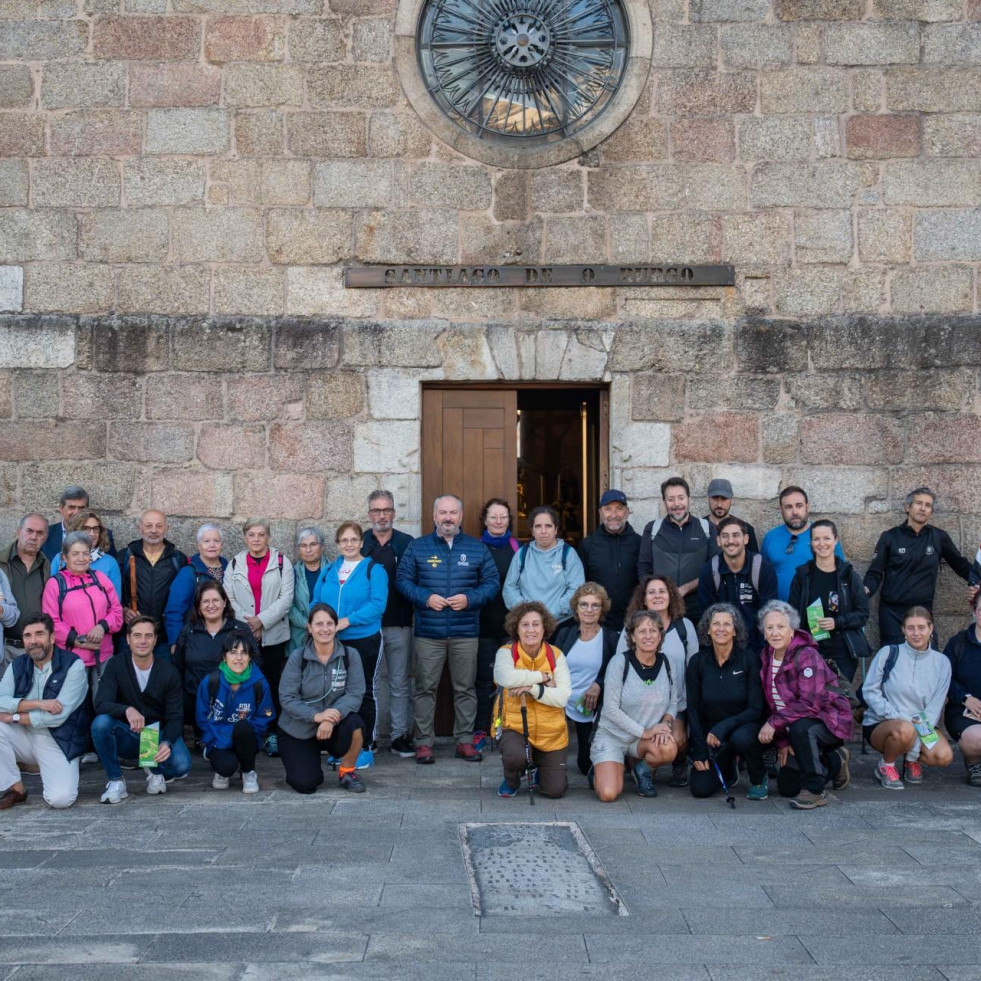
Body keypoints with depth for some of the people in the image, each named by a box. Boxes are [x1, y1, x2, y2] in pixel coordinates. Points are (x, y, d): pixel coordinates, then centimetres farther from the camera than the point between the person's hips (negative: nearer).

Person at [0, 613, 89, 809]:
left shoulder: (73, 665, -12)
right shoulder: (18, 665, 3)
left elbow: (58, 716, -19)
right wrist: (37, 703, -22)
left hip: (60, 742, -5)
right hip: (25, 737, 5)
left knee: (60, 799, -27)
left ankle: (49, 777, 10)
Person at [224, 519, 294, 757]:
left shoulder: (282, 562, 3)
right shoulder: (235, 564, 11)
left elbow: (286, 598, -4)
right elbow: (229, 598, 5)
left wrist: (262, 620, -13)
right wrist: (246, 623, -9)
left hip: (274, 635, -1)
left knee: (273, 683, 1)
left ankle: (272, 733, 8)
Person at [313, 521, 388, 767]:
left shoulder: (374, 569, -3)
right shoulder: (328, 571, 13)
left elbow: (377, 604, -14)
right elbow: (317, 602, 12)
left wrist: (348, 621, -21)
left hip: (364, 640, -4)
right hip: (332, 642, 4)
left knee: (363, 692, 4)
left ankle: (365, 748, 12)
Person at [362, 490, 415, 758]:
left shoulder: (406, 543, 4)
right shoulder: (359, 543, 5)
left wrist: (412, 614, -9)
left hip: (399, 625, 0)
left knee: (400, 683, 5)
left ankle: (400, 736, 11)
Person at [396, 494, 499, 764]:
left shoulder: (477, 548, 8)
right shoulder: (417, 547, 6)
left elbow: (492, 582, 5)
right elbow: (402, 580, 3)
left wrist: (470, 598, -12)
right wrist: (426, 597, -12)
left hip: (466, 633, 1)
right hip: (428, 633, -1)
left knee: (465, 688, 6)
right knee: (425, 688, 1)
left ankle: (465, 741, 15)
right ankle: (423, 742, 9)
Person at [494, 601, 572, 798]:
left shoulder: (556, 655, -2)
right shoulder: (506, 653, -8)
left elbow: (563, 697, -13)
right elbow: (507, 678, -31)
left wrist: (532, 688, -27)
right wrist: (543, 676, -20)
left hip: (550, 733, 2)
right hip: (514, 727, -2)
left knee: (555, 791, -3)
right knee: (515, 756, -35)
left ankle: (538, 768, 34)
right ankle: (511, 781, 3)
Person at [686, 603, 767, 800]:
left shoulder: (749, 659, -10)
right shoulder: (698, 662, -3)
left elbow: (756, 709, -13)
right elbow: (693, 710, 1)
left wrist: (723, 727, -26)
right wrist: (699, 752, -6)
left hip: (743, 727, -2)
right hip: (709, 733, 3)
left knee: (741, 738, -38)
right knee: (700, 789, -14)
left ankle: (759, 779, -5)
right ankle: (728, 768, 21)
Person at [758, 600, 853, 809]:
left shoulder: (807, 656, -24)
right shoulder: (767, 656, -1)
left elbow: (810, 703, -32)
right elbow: (771, 702, 2)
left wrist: (774, 723, -30)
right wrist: (782, 741, -5)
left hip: (829, 719, -8)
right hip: (794, 727, 8)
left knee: (800, 728, -40)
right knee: (786, 787, 8)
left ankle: (814, 790, -22)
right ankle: (835, 762, 32)